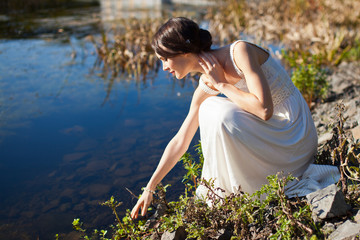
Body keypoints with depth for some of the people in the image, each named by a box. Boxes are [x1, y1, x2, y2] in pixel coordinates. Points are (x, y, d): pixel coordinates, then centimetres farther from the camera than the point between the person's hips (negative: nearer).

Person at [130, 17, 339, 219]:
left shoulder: (240, 51, -21)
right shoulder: (206, 85, -1)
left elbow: (264, 109, -32)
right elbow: (180, 142, 5)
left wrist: (222, 84, -18)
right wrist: (150, 188, 7)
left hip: (294, 136, -7)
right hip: (267, 136, 8)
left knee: (217, 111, -24)